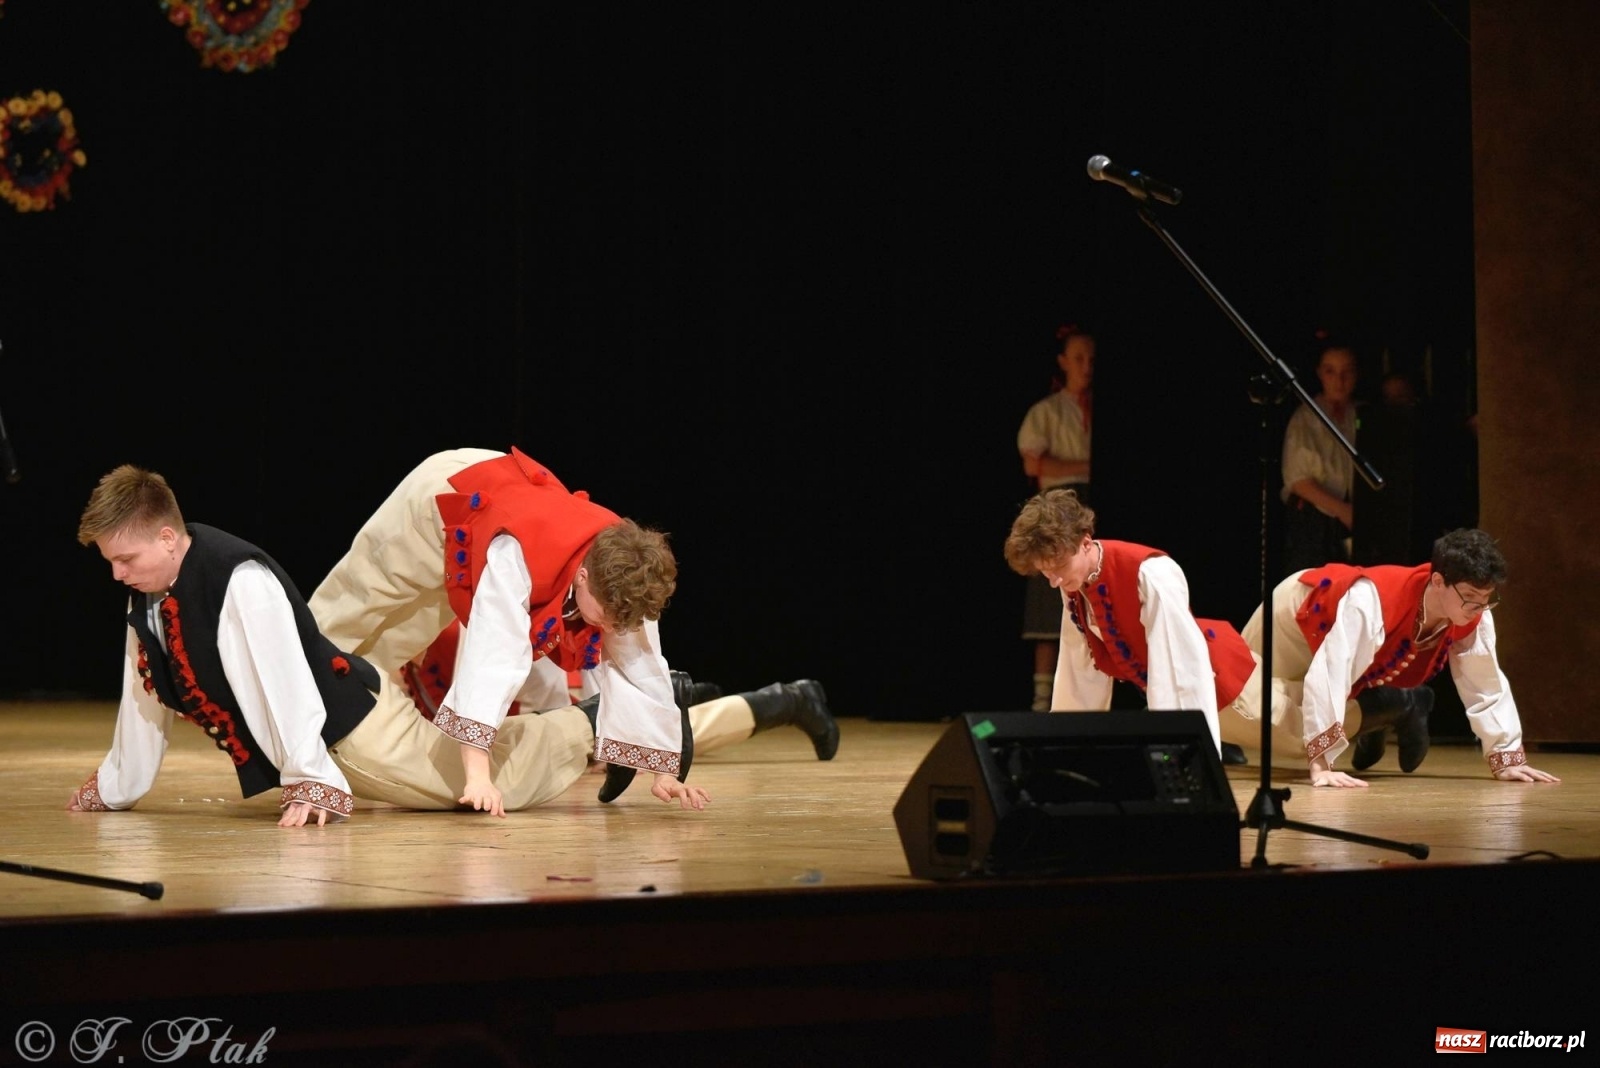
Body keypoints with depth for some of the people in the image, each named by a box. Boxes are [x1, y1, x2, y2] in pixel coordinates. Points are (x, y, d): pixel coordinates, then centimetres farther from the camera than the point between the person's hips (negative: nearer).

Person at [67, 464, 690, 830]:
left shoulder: (240, 580, -29)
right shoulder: (146, 605, 0)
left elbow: (283, 682, -30)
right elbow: (144, 701, 12)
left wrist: (309, 782, -29)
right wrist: (111, 789, 17)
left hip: (352, 721, -8)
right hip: (320, 743, 8)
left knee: (496, 787, 2)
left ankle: (587, 727, 29)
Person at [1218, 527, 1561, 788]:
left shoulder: (1473, 617, -30)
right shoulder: (1372, 601, -50)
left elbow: (1488, 687, -18)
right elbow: (1327, 676, -55)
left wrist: (1507, 759, -22)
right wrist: (1322, 764, -60)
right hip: (1299, 614, -5)